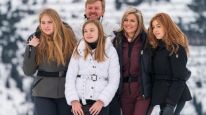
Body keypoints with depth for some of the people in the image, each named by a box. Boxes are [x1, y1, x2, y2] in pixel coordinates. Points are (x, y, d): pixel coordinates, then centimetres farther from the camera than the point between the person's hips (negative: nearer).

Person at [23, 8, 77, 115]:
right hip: (43, 93, -1)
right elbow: (28, 71, -5)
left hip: (67, 91, 1)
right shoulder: (35, 40, -3)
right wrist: (31, 48, -16)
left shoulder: (68, 36, -2)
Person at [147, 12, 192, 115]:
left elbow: (179, 79, -18)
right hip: (162, 95, 8)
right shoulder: (157, 47, 13)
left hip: (174, 96, -8)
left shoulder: (176, 48, -12)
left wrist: (170, 104, -24)